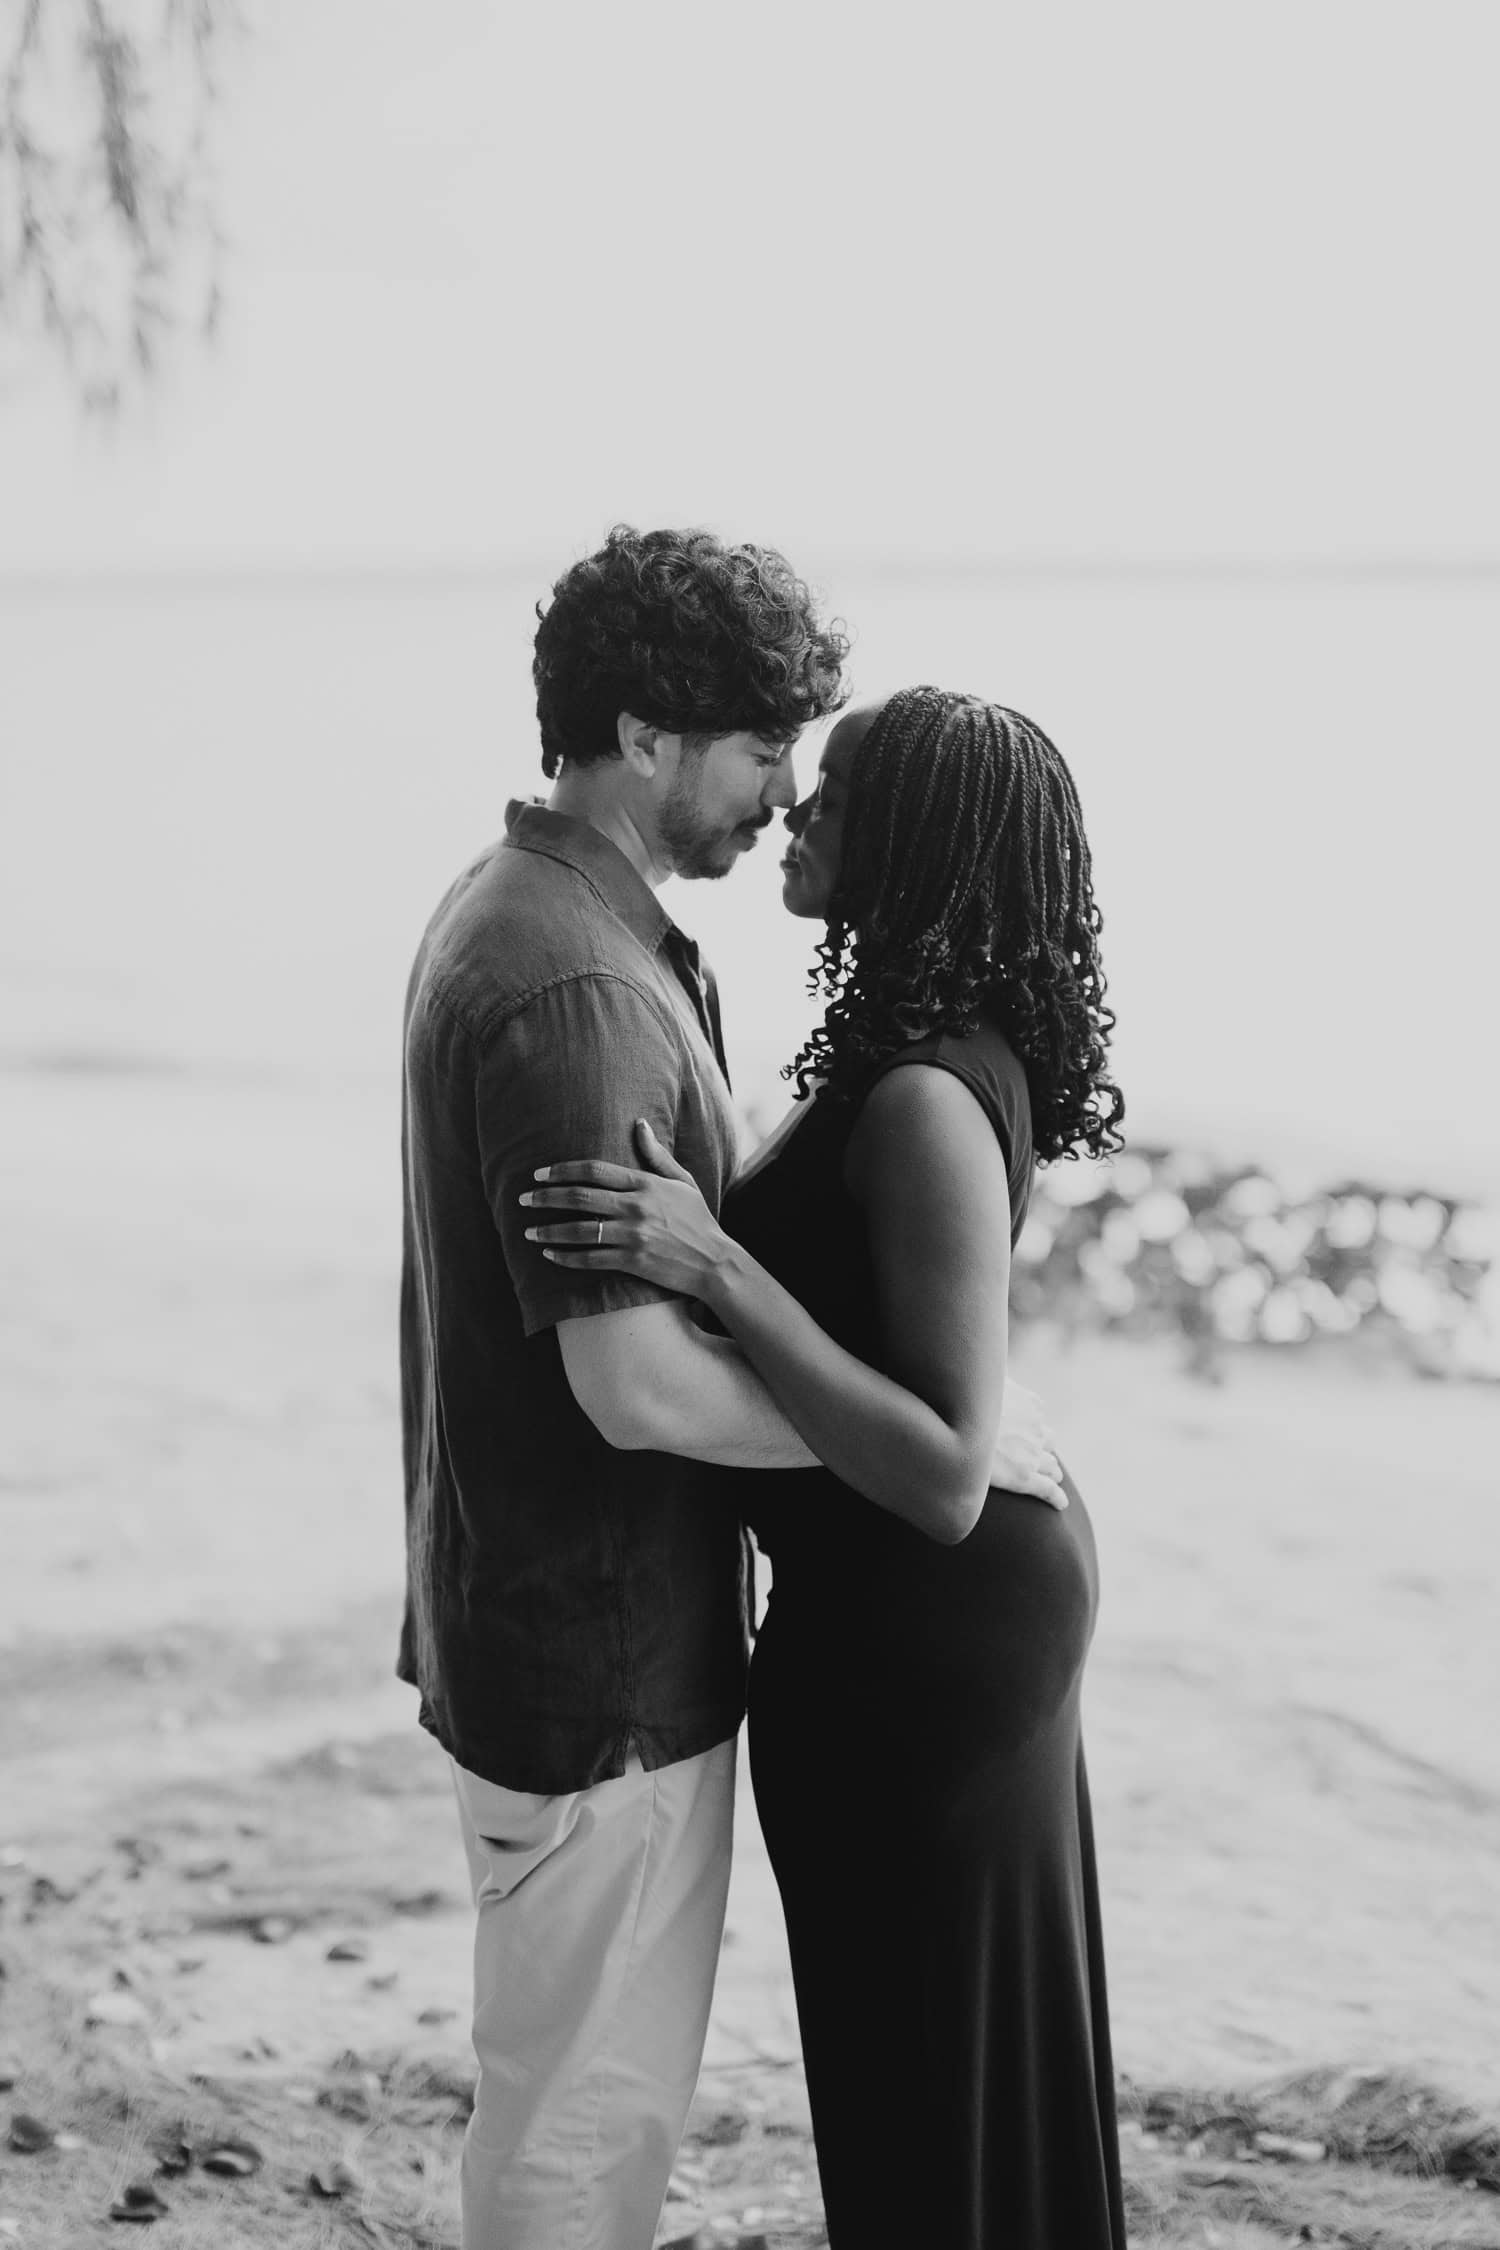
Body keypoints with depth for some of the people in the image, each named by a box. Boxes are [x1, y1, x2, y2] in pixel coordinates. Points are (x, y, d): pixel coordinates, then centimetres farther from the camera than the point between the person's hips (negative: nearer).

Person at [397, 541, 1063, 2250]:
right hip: (600, 1661, -10)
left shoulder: (512, 911, 8)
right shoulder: (574, 989, -25)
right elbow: (642, 1385, -29)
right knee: (587, 2112, 6)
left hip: (549, 1619, 10)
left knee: (602, 2087, 23)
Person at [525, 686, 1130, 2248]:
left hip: (914, 1638, -10)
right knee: (981, 2044, 25)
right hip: (965, 1598, 10)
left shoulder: (924, 1103, -28)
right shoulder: (948, 1046, 3)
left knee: (923, 2054, 9)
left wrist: (714, 1266, -36)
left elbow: (942, 1478, -32)